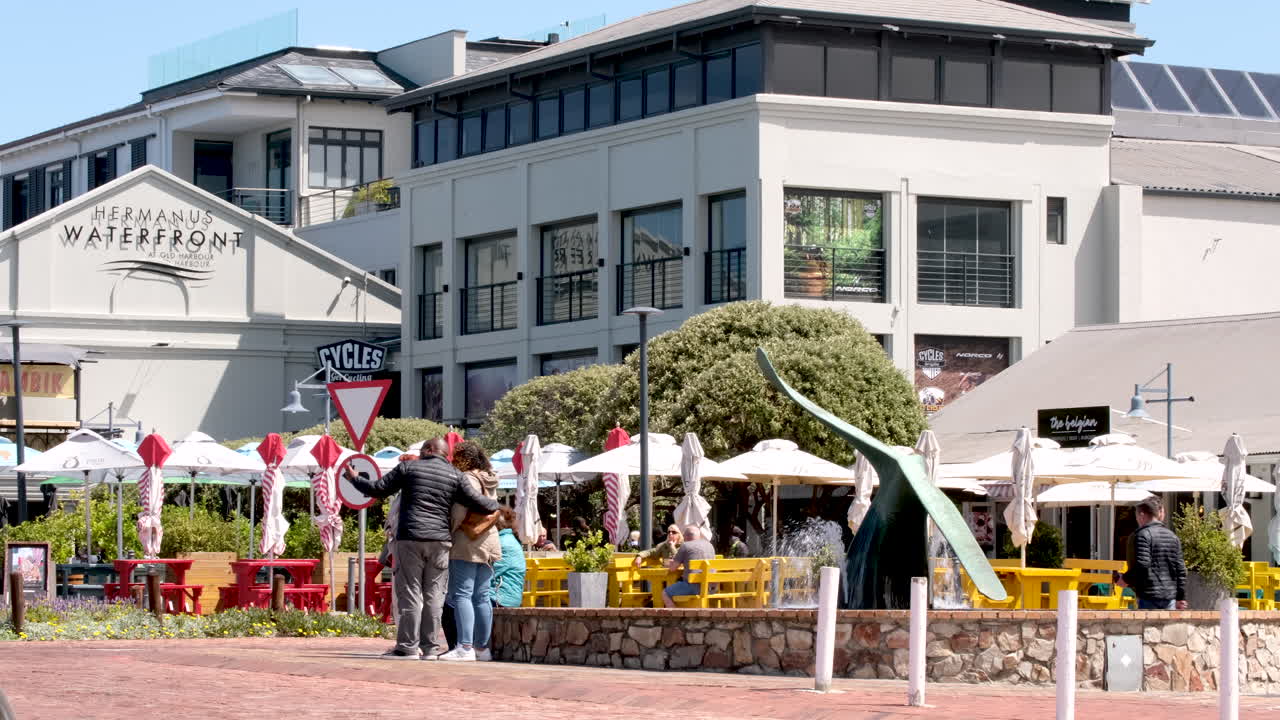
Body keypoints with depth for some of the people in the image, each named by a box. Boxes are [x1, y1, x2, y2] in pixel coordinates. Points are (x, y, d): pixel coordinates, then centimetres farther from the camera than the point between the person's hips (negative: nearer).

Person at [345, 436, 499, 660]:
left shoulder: (408, 467, 4)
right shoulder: (454, 475, 8)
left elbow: (378, 489, 6)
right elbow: (476, 502, 4)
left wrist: (354, 479, 23)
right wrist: (496, 505, 25)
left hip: (410, 537, -2)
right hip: (440, 541, 2)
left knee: (409, 593, -2)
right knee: (434, 595, 6)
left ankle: (407, 647, -4)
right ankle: (429, 647, 6)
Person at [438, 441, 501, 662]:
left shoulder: (467, 478, -10)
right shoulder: (489, 482, 17)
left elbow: (460, 511, -18)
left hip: (467, 544, -9)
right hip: (490, 542, 9)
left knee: (461, 595, -10)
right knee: (481, 597, 10)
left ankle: (465, 647, -18)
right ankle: (482, 647, 11)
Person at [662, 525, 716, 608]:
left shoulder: (685, 545, -1)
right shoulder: (709, 545, 18)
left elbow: (673, 567, 2)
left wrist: (669, 564, 27)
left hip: (694, 586, -7)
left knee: (665, 594, 8)